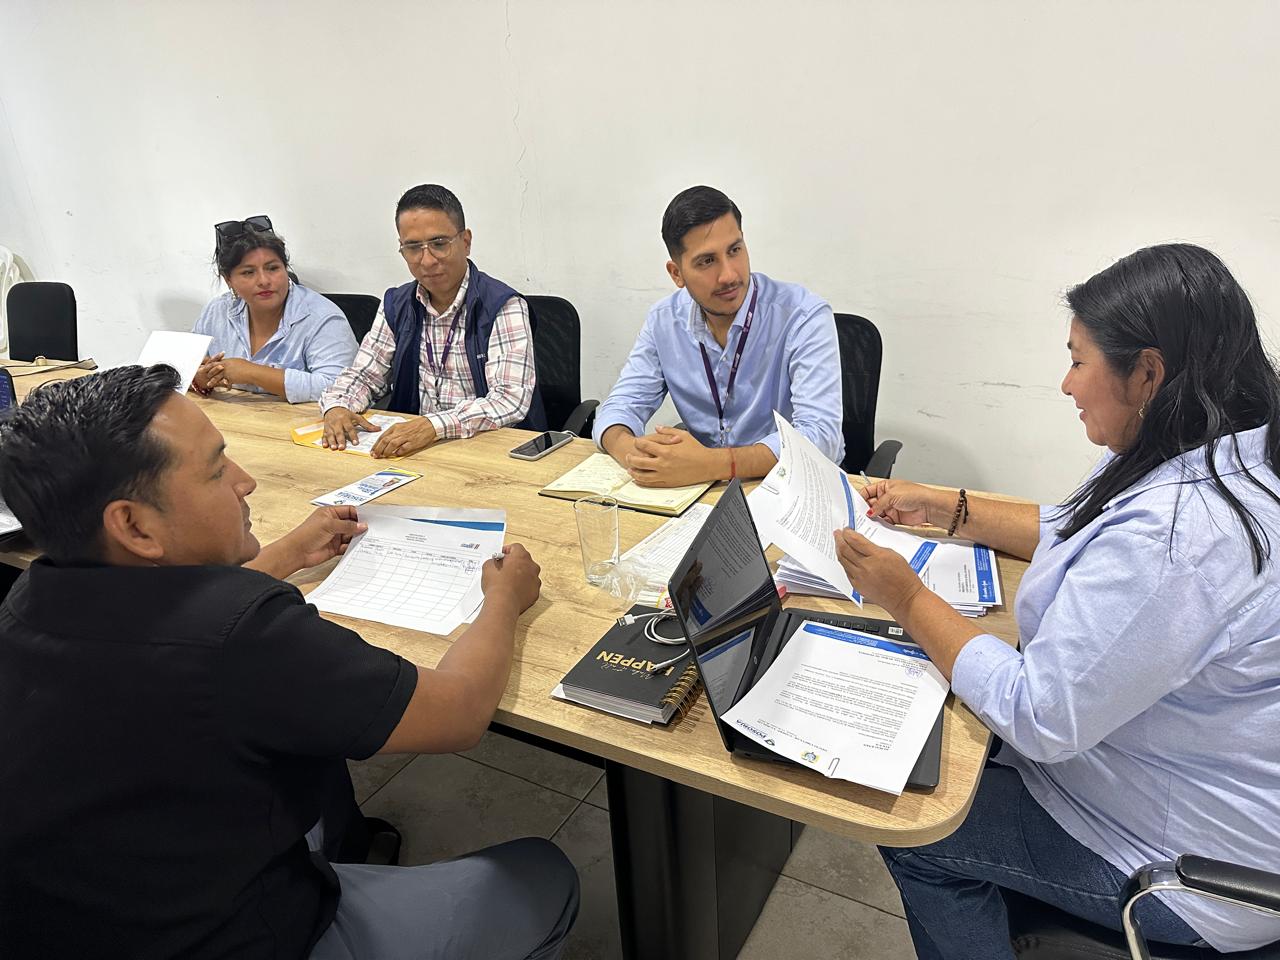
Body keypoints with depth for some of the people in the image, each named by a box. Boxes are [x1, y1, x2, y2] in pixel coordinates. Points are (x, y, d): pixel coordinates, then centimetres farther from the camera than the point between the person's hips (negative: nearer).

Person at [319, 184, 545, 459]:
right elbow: (364, 374, 14)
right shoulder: (396, 305, 10)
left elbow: (511, 399, -21)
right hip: (413, 447, 6)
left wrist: (434, 426, -34)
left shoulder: (503, 307, -11)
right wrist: (337, 407, -9)